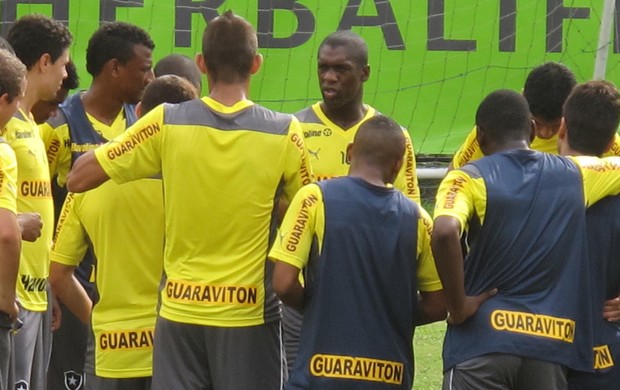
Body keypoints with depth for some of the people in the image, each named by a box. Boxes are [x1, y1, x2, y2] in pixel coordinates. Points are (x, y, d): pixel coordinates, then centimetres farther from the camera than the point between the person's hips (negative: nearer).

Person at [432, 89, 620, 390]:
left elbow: (445, 232, -22)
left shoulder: (469, 179, -3)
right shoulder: (575, 175, 9)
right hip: (550, 347, 4)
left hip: (483, 342, -3)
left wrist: (457, 306, -12)